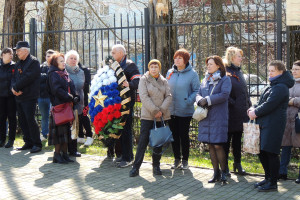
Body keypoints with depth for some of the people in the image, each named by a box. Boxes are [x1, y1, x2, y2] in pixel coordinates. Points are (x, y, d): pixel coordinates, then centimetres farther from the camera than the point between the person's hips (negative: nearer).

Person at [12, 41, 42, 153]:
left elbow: (28, 78, -18)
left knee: (30, 120, -9)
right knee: (22, 120, 10)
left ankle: (37, 144, -1)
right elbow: (14, 78, 13)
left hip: (29, 97, -8)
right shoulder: (19, 64, 17)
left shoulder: (34, 62, -8)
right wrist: (13, 87, -8)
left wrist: (16, 87, -13)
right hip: (19, 97, 8)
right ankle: (28, 143, 19)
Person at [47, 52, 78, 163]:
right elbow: (57, 90, -17)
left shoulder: (65, 74, 19)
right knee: (59, 130, -7)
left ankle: (64, 153, 15)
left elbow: (71, 87, 17)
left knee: (66, 130, 9)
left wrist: (74, 97, -1)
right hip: (59, 105, -8)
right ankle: (57, 154, 0)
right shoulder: (53, 74, -6)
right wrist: (69, 97, -15)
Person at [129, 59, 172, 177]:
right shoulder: (144, 80, 1)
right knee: (143, 141, -6)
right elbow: (144, 97, -9)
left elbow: (168, 96, 5)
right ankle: (136, 167, -1)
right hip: (147, 116, -4)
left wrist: (162, 110, -11)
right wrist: (154, 110, -16)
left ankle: (156, 166, 19)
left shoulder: (164, 81, 12)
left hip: (162, 116, 4)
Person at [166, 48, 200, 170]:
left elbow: (196, 91, -5)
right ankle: (177, 159, 22)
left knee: (184, 136, 3)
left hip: (185, 111, -4)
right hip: (171, 110, 4)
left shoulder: (192, 73, -5)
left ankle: (185, 160, 17)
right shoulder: (170, 73, 8)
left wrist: (188, 101, -17)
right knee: (174, 136, 9)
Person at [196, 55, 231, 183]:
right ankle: (216, 172, 15)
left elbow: (224, 95, -15)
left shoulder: (225, 79, -1)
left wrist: (207, 100, -15)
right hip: (206, 117, 6)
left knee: (218, 145, -8)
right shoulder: (205, 80, 18)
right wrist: (200, 101, -9)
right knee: (210, 145, 7)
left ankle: (224, 172, 5)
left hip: (218, 117, -6)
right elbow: (198, 94, 14)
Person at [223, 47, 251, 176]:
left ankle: (237, 164, 24)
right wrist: (233, 103, -18)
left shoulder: (239, 72, 16)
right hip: (230, 113, -7)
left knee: (237, 139, 14)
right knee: (227, 139, 2)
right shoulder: (224, 72, -10)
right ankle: (225, 166, 10)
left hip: (241, 113, 7)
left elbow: (245, 91, 19)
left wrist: (249, 106, 11)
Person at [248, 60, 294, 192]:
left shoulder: (280, 87, -12)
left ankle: (273, 183, 3)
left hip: (273, 125, -10)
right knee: (262, 152, 13)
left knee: (271, 153, -6)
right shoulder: (272, 86, 20)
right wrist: (254, 109, 1)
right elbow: (262, 102, 21)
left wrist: (256, 113, -9)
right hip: (264, 124, 10)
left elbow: (270, 104, -19)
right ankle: (268, 178, 26)